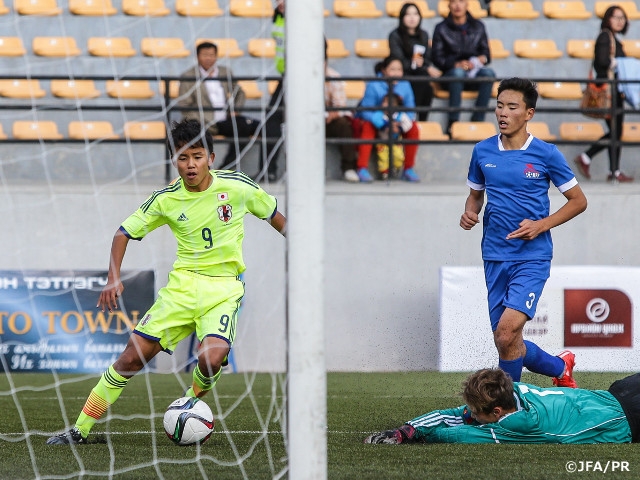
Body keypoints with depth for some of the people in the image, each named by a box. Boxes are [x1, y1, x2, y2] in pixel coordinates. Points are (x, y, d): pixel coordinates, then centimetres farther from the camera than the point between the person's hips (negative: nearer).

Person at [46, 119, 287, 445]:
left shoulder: (236, 186, -7)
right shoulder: (167, 199, -2)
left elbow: (275, 216, 9)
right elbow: (124, 233, 7)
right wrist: (113, 277, -5)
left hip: (223, 289, -2)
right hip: (183, 284, 2)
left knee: (211, 359, -29)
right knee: (133, 355, -6)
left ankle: (193, 403, 6)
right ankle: (79, 430, 2)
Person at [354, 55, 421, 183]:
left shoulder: (405, 85, -6)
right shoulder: (373, 86, -18)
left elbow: (410, 109, -4)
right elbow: (365, 110, -20)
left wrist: (406, 119, -28)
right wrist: (375, 118, -42)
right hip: (375, 121, -4)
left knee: (413, 129, -22)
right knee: (368, 127, -37)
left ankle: (408, 169, -11)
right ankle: (362, 169, -42)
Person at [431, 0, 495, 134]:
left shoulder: (478, 26, 14)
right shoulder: (441, 29, 6)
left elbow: (486, 54, 15)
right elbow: (437, 58, 0)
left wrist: (482, 59, -11)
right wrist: (457, 65, -17)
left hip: (474, 76, 2)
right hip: (450, 75, -2)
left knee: (488, 73, -31)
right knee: (458, 72, -38)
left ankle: (477, 120, -36)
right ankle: (453, 122, -43)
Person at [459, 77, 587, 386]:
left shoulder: (546, 154, -5)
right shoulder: (483, 151, 5)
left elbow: (579, 201, 3)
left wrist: (542, 225, -11)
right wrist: (470, 212, -2)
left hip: (532, 258, -5)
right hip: (494, 258, 5)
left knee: (506, 333, -22)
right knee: (506, 344, 6)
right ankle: (561, 367, 34)